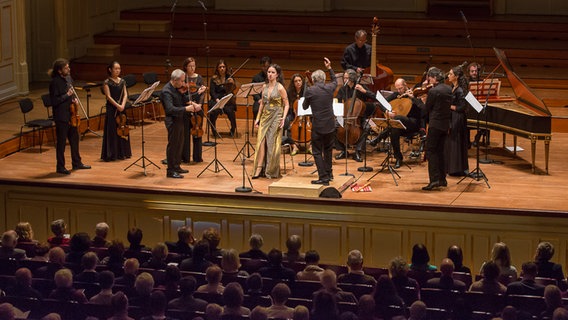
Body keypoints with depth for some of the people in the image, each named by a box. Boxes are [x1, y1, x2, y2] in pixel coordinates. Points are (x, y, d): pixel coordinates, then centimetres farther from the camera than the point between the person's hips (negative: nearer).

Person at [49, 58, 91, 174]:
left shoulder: (68, 78, 7)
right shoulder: (55, 82, -19)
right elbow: (54, 101, -20)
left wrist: (73, 99, 3)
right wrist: (67, 95, -23)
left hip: (71, 114, 8)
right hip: (61, 116, -8)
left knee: (74, 139, 18)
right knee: (61, 142, 1)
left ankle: (77, 163, 32)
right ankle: (60, 167, 12)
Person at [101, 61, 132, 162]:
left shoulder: (122, 81, 9)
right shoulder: (107, 82, -6)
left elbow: (125, 94, 2)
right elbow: (108, 97, -12)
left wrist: (123, 105, -14)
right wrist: (117, 106, -20)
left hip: (121, 108, 5)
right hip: (111, 108, -5)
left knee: (123, 128, 9)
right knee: (112, 130, -4)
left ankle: (123, 153, 17)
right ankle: (111, 154, 1)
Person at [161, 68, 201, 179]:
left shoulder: (176, 88, 6)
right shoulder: (166, 91, -23)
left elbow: (182, 99, 18)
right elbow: (171, 109, -31)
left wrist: (191, 103, -1)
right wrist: (186, 109, -32)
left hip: (179, 120, 10)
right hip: (172, 121, -10)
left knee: (179, 144, 18)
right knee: (172, 145, -1)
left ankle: (176, 167, 30)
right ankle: (170, 171, 7)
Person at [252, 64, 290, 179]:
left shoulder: (280, 88, -8)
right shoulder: (265, 87, 8)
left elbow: (286, 105, -6)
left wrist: (283, 118, -17)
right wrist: (258, 118, 11)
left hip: (276, 117, -5)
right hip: (265, 116, 5)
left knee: (272, 143, -2)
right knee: (261, 141, -6)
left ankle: (272, 171, 9)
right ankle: (259, 169, -7)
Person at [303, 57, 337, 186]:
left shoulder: (310, 91, -9)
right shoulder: (329, 88, 1)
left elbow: (304, 107, 5)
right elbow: (335, 81, 26)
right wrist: (329, 68, 31)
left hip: (318, 126, -5)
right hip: (330, 125, 5)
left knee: (317, 152, 2)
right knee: (328, 150, 22)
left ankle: (323, 177, -3)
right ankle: (328, 173, 32)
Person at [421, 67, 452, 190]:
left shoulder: (433, 91, -17)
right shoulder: (448, 89, 6)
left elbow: (426, 109, -9)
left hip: (435, 124, -8)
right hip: (445, 125, 8)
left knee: (431, 151, -4)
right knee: (440, 151, 15)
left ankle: (434, 179, -12)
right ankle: (442, 179, 18)